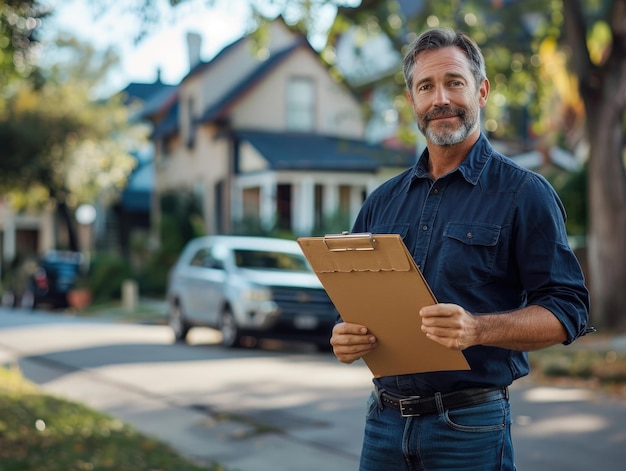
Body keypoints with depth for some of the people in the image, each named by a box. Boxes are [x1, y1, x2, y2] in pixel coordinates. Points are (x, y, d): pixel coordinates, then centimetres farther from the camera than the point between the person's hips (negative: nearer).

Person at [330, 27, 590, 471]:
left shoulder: (524, 193, -4)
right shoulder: (383, 200, 11)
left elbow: (568, 310, -9)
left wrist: (477, 328, -24)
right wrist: (346, 335, -6)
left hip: (470, 427, -4)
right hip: (384, 419, 5)